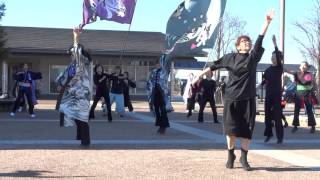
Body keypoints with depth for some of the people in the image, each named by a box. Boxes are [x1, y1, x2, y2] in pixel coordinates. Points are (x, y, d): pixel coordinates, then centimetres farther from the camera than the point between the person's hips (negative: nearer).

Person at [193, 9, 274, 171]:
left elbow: (260, 40, -5)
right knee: (231, 128, 1)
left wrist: (267, 22, -15)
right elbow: (214, 66, 9)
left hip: (248, 98, 1)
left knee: (246, 129, 1)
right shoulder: (230, 58, 5)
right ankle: (230, 155, 18)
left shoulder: (253, 57, 4)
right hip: (232, 98, -1)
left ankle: (244, 158, 11)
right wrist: (199, 76, 7)